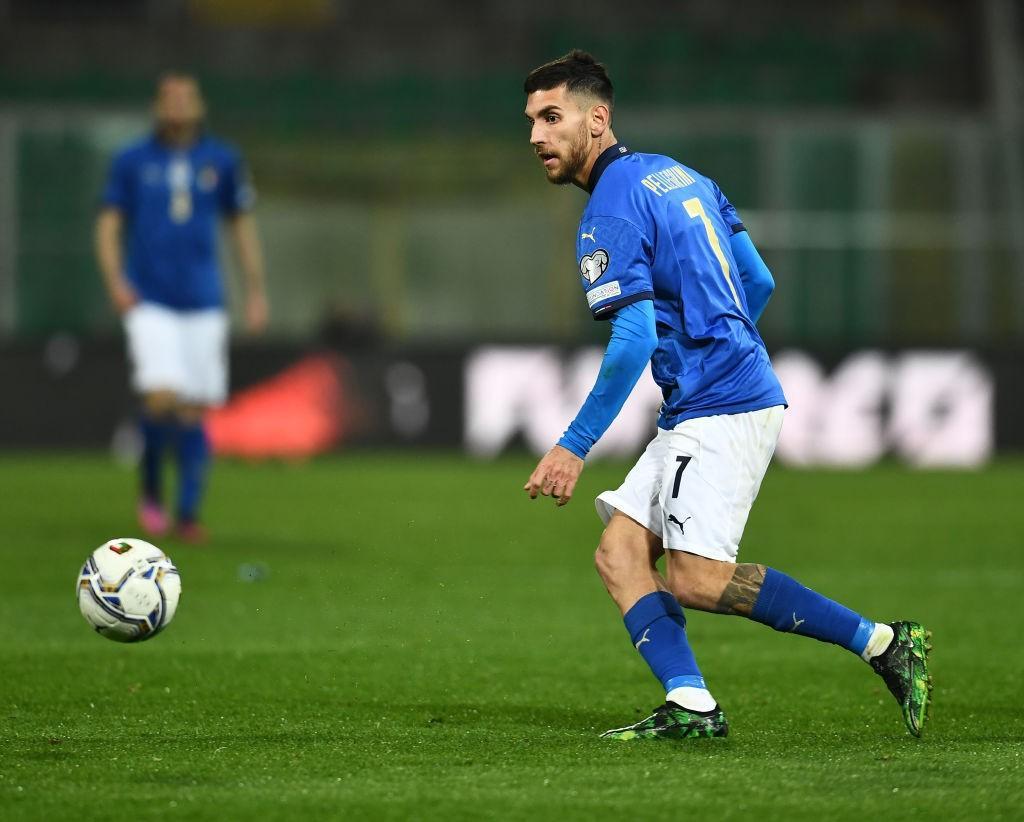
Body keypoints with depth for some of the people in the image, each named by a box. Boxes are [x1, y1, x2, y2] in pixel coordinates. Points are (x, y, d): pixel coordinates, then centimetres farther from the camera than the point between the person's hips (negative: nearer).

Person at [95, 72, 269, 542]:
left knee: (194, 410, 0)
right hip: (149, 303, -2)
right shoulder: (132, 162, 4)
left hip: (203, 304, 2)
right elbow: (108, 225, 5)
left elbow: (242, 225, 16)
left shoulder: (222, 161, 9)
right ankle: (150, 491, 5)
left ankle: (188, 513, 10)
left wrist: (256, 292, 12)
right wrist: (115, 280, -11)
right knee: (162, 397, -19)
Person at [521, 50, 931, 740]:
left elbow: (634, 340, -21)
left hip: (718, 412, -10)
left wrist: (574, 447, -18)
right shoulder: (677, 174, 16)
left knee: (697, 579, -16)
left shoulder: (611, 211, -12)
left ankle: (882, 642, -11)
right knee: (619, 552, 4)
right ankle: (691, 707, -6)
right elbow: (760, 282, 19)